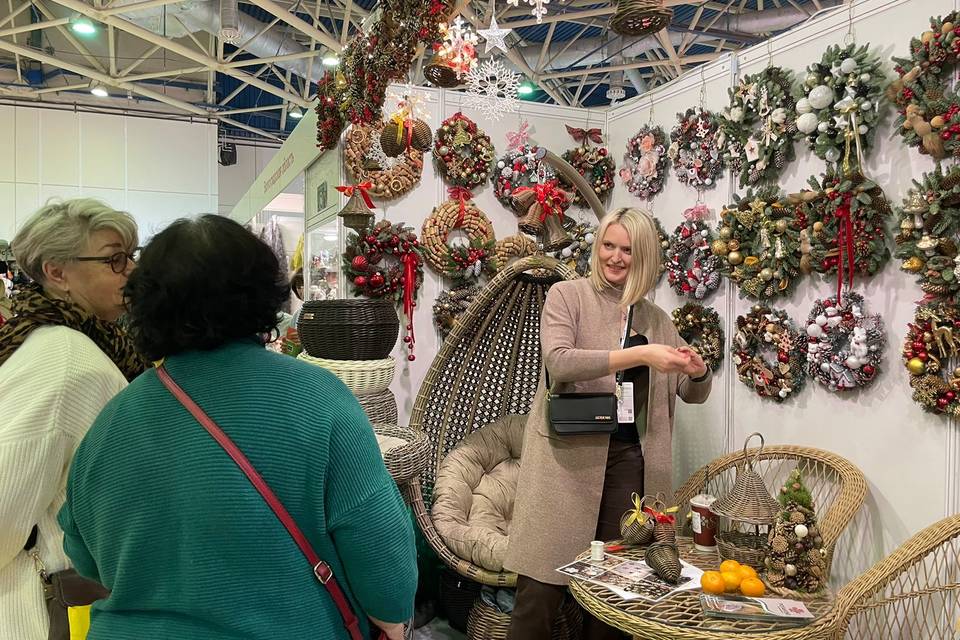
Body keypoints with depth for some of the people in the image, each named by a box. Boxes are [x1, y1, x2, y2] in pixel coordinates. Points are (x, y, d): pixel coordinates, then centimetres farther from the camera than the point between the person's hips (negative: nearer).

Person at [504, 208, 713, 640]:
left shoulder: (656, 319, 14)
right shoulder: (567, 295, 2)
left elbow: (693, 394, 17)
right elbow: (559, 360, -16)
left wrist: (698, 371, -6)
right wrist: (640, 355, -22)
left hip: (629, 457, 4)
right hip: (568, 453, -4)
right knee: (543, 584, -3)